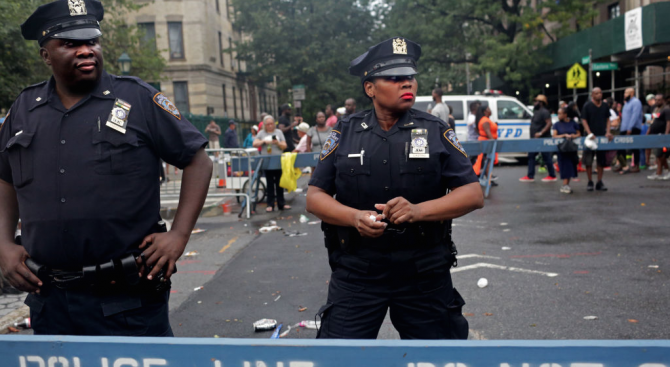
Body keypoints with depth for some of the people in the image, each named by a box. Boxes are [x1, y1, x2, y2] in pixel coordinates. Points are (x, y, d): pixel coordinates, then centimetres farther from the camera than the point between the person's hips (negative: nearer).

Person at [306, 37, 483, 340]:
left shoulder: (435, 132, 1)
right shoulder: (344, 133, 2)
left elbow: (473, 194, -4)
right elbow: (315, 196, 2)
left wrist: (418, 210, -19)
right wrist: (355, 217, -17)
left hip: (425, 273, 1)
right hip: (356, 274, 0)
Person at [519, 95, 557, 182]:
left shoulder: (544, 112, -15)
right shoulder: (536, 111, 14)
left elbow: (549, 123, -23)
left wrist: (541, 133, -30)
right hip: (535, 139, 10)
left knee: (546, 157, -1)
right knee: (531, 156, 7)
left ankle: (552, 176, 11)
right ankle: (530, 176, 10)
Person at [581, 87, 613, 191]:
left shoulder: (605, 105, 8)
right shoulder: (587, 106, -3)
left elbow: (607, 119, 13)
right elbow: (584, 120, -5)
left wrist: (608, 132, -1)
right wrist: (589, 133, -16)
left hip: (602, 136, 4)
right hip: (590, 136, -3)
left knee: (601, 161, 6)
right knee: (588, 161, -2)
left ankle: (599, 182, 14)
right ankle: (590, 182, 8)